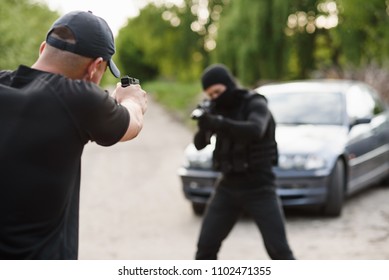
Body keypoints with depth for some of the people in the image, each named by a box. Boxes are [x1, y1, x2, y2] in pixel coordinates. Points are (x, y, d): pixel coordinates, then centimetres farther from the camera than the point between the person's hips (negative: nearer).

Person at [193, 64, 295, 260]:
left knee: (278, 249, -9)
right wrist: (203, 126, -20)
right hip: (228, 187, 5)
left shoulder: (255, 104, -11)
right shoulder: (219, 109, 6)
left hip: (259, 188, -5)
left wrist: (219, 123, -39)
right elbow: (199, 144, 1)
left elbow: (255, 131, -32)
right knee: (206, 246, 1)